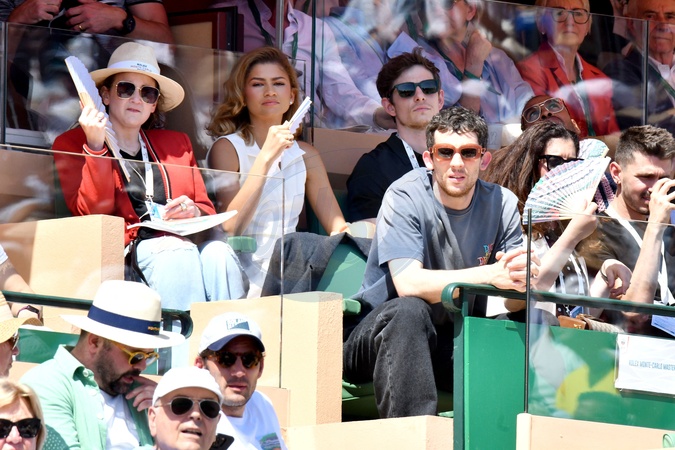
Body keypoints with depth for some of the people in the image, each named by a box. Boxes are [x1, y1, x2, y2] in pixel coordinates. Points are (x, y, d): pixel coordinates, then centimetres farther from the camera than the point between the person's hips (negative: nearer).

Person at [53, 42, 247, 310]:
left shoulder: (177, 144, 27)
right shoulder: (71, 144, 14)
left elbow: (208, 212, 24)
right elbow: (91, 213, -1)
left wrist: (193, 211, -1)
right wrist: (95, 146, -10)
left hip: (184, 242, 4)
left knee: (218, 253, -31)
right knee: (179, 255, -35)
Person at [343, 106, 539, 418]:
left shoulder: (501, 204, 1)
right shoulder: (405, 197, -13)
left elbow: (513, 297, -8)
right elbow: (408, 284, -27)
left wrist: (522, 276, -33)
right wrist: (491, 275, -38)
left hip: (450, 340, 4)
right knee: (409, 311, -37)